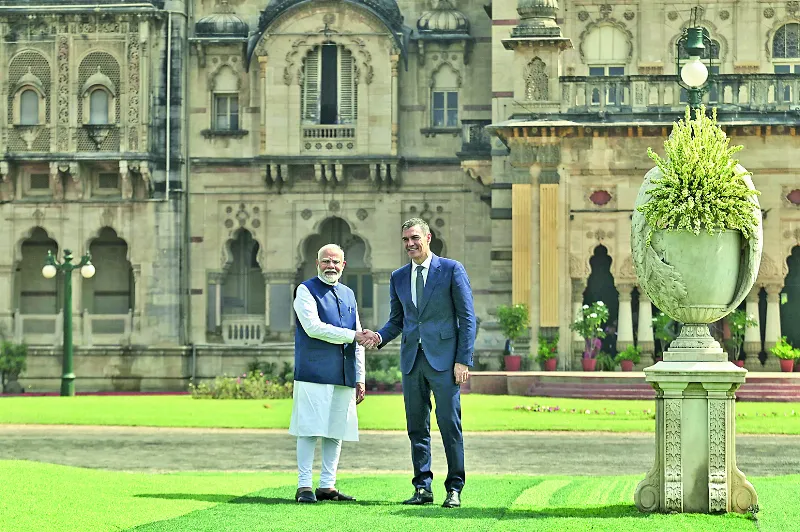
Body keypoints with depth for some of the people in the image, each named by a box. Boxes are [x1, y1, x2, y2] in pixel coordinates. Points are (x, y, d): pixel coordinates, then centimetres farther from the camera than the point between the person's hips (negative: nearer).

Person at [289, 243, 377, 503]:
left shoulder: (348, 294, 20)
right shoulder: (306, 291, 1)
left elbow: (359, 340, 22)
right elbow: (313, 327, -13)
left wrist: (360, 379, 17)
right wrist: (352, 336, -14)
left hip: (344, 376, 6)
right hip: (314, 372, -6)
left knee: (337, 431, 5)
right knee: (310, 429, -8)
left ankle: (327, 486, 10)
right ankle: (304, 487, -6)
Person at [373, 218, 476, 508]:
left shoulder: (452, 269, 0)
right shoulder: (398, 277, 14)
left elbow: (467, 318, -2)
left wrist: (463, 360, -9)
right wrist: (380, 337, -3)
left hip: (443, 358, -5)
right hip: (412, 359, 5)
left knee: (449, 424, -5)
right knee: (417, 427, 6)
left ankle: (454, 489, 0)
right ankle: (423, 488, 11)